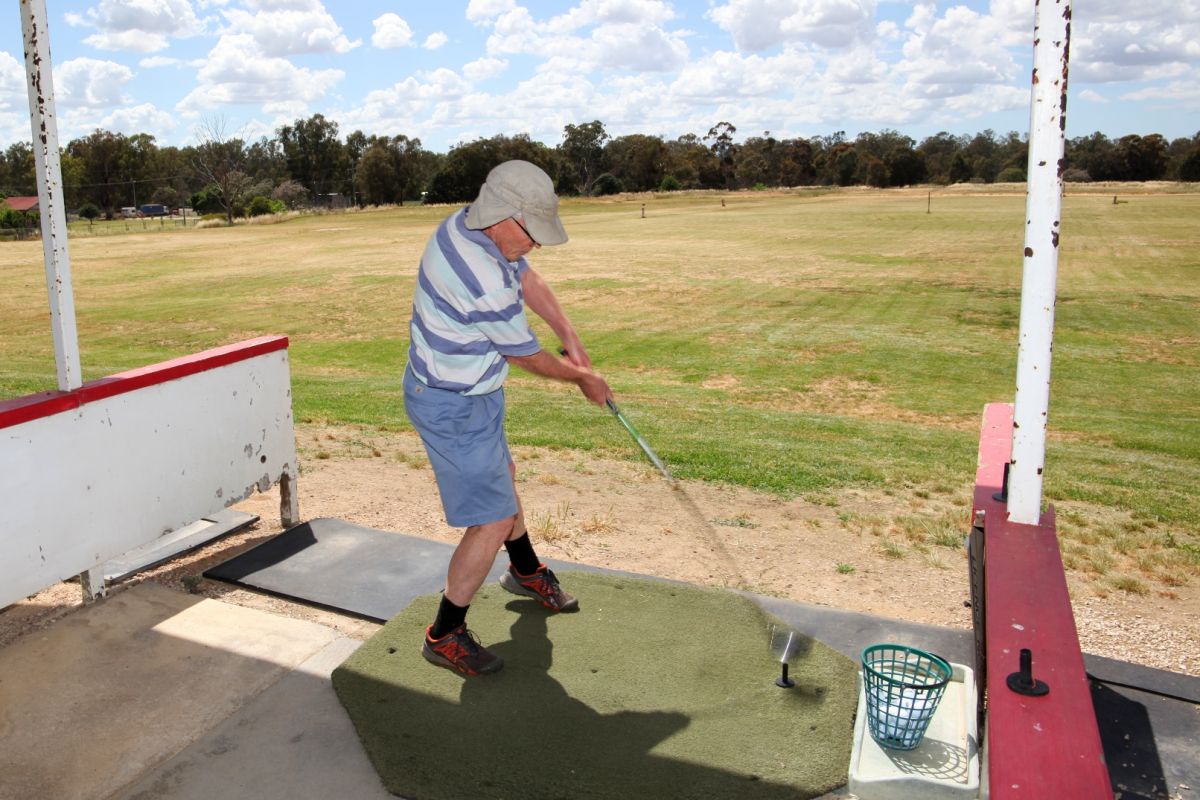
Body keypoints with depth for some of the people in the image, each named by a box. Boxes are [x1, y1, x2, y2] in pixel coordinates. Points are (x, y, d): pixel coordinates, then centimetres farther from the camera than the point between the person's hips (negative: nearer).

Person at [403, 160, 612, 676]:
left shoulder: (464, 223, -5)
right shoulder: (486, 285, -33)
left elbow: (527, 279, 10)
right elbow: (528, 358, -17)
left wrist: (570, 338, 4)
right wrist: (583, 378, 1)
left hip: (470, 391, 11)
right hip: (454, 409, -11)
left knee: (501, 475, 27)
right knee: (493, 521, -7)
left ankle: (525, 572, 51)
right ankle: (445, 635, 10)